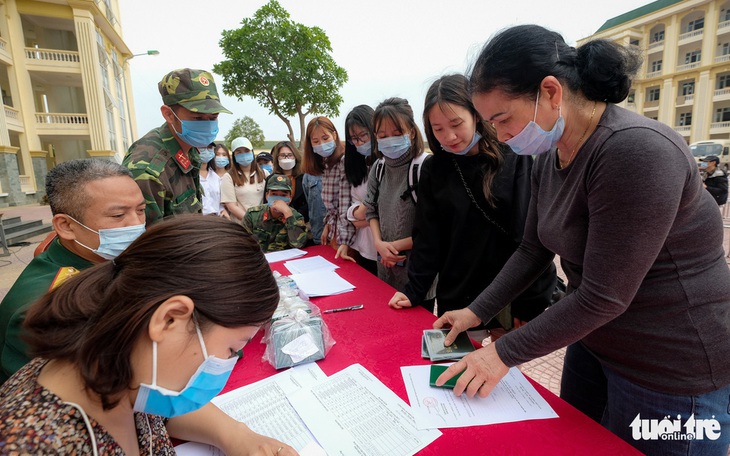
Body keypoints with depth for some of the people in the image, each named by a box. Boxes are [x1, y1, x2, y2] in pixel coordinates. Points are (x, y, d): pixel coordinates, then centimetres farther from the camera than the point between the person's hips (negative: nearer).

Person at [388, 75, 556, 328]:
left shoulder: (516, 159, -8)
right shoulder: (433, 170, 0)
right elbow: (427, 236, 1)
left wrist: (531, 305, -10)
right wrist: (415, 290, -6)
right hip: (455, 299, 2)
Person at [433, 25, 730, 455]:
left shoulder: (637, 151, -28)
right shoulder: (549, 157, -2)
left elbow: (603, 297, -28)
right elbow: (532, 250, 4)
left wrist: (504, 353, -20)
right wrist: (476, 312, -1)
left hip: (674, 368, -7)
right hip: (592, 341, 8)